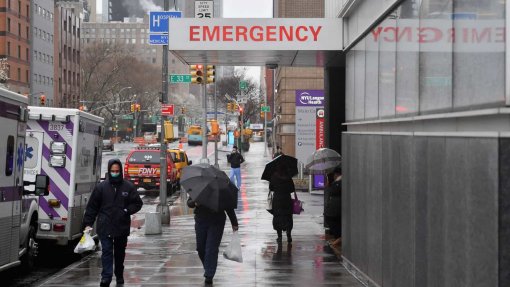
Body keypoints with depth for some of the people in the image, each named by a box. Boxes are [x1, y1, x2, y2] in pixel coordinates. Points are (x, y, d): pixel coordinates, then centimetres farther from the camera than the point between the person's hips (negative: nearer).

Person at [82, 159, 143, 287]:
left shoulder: (128, 187, 2)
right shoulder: (101, 187, 1)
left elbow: (137, 203, 8)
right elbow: (92, 207, 3)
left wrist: (127, 210, -9)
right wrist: (88, 223, -2)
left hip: (122, 227, 2)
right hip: (105, 227, -1)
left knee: (120, 252, 14)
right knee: (107, 251, -9)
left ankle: (119, 276, 28)